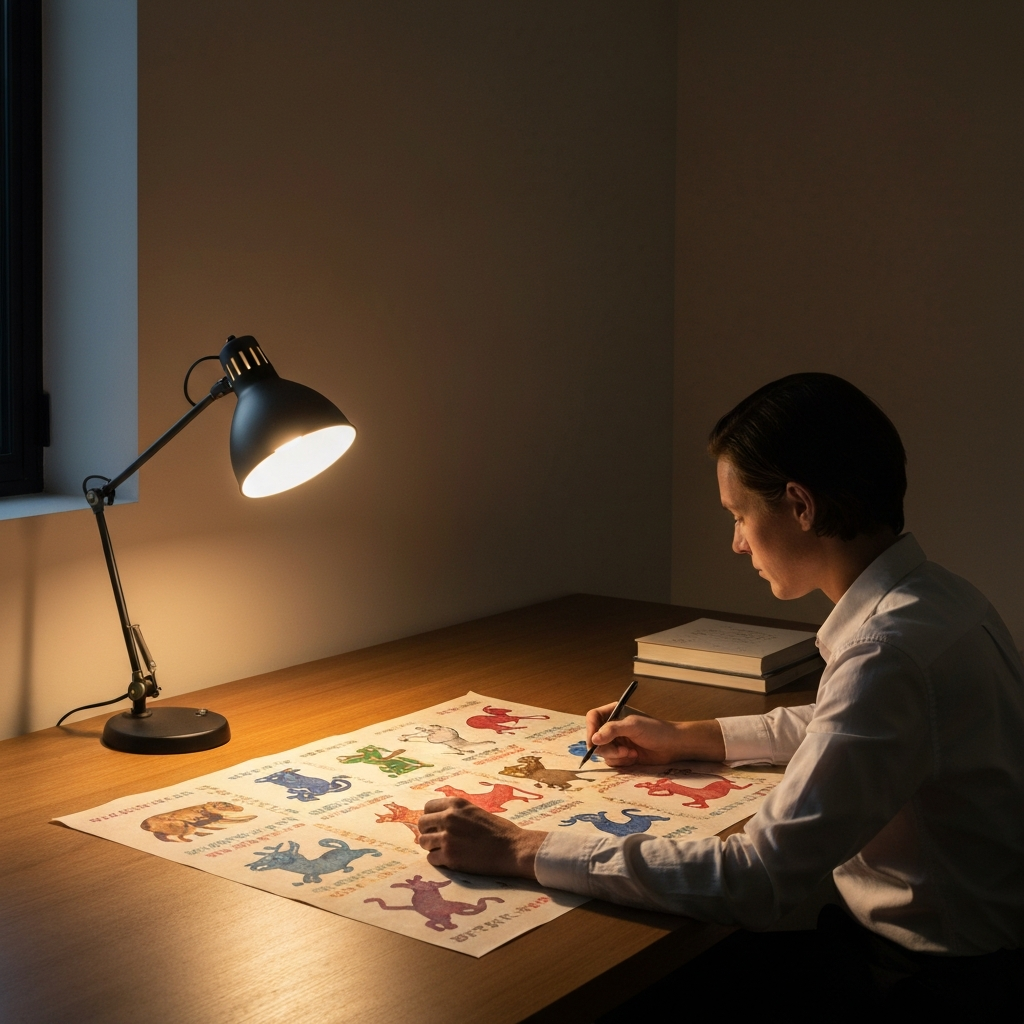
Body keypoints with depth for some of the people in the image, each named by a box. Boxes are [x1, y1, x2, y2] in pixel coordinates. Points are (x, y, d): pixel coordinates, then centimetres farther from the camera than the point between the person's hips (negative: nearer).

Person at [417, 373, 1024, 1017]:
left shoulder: (891, 652, -30)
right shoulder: (930, 595, 2)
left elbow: (757, 880, -31)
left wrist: (522, 851, -26)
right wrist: (685, 738, 15)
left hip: (930, 980, -8)